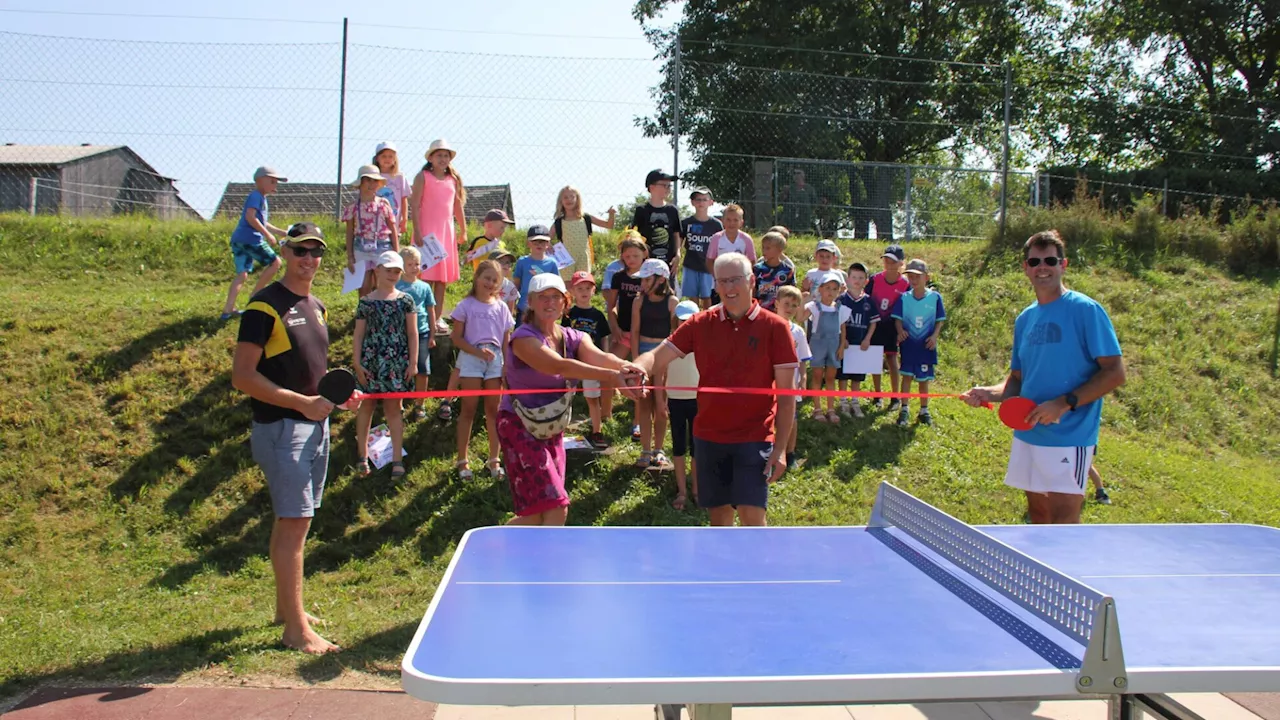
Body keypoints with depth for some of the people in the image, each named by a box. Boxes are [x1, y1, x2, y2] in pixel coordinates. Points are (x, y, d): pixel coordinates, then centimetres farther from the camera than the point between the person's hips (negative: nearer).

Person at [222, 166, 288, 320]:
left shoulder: (261, 198, 25)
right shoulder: (256, 196, -6)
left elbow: (262, 223, 34)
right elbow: (250, 217, -20)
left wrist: (282, 232, 34)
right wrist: (267, 235, -18)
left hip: (238, 239, 10)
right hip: (250, 238, -10)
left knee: (242, 274, 9)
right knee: (275, 262, -1)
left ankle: (228, 309, 3)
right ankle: (256, 294, 3)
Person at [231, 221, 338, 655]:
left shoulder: (317, 307, 14)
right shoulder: (265, 307, -12)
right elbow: (242, 377, -17)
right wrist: (301, 402, -23)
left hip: (315, 425, 8)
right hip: (281, 428, -8)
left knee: (291, 521, 17)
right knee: (295, 521, -8)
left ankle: (286, 606, 29)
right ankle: (295, 628, -1)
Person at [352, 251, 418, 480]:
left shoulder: (405, 300, 4)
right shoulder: (366, 302, 3)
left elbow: (412, 333, 3)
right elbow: (358, 334, 3)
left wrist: (413, 362, -1)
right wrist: (357, 362, -3)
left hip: (397, 361, 0)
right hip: (370, 360, 0)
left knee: (393, 408, 4)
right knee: (366, 405, 8)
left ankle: (397, 459, 9)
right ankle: (362, 456, 19)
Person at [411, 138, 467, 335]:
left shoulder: (454, 179, 11)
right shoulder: (423, 177, -3)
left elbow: (458, 206, 17)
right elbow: (414, 205, -7)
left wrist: (463, 230, 16)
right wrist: (417, 232, -14)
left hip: (447, 230, 5)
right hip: (427, 230, -5)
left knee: (443, 277, 6)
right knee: (427, 276, -7)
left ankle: (438, 318, 12)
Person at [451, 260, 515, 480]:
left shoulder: (501, 307, 8)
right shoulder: (466, 305, -2)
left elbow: (506, 340, 10)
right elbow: (456, 338, -4)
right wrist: (477, 352, -17)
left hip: (495, 359, 3)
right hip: (471, 358, -3)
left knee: (493, 410, 7)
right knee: (469, 409, 2)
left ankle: (494, 459, 16)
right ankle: (462, 460, 9)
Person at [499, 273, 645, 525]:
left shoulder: (573, 338, 3)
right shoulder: (523, 338, -16)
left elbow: (598, 356, -20)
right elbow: (558, 365, -34)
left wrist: (624, 366, -44)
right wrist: (611, 376, -47)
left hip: (552, 429, 7)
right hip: (519, 427, -7)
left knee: (538, 514, 11)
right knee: (556, 508, -16)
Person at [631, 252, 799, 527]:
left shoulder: (774, 327, -5)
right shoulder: (701, 324, 2)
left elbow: (786, 393, -5)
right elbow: (658, 357, -4)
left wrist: (780, 448, -11)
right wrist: (639, 368, -29)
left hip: (754, 438, -3)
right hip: (708, 436, 3)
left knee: (751, 513, -11)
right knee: (718, 512, 13)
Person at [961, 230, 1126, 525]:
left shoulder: (1085, 310, -9)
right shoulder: (1025, 318, 12)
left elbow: (1114, 372, -13)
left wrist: (1064, 403, -21)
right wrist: (989, 393, -2)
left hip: (1069, 436, -7)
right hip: (1027, 434, 7)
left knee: (1064, 519, -8)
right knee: (1037, 511, 14)